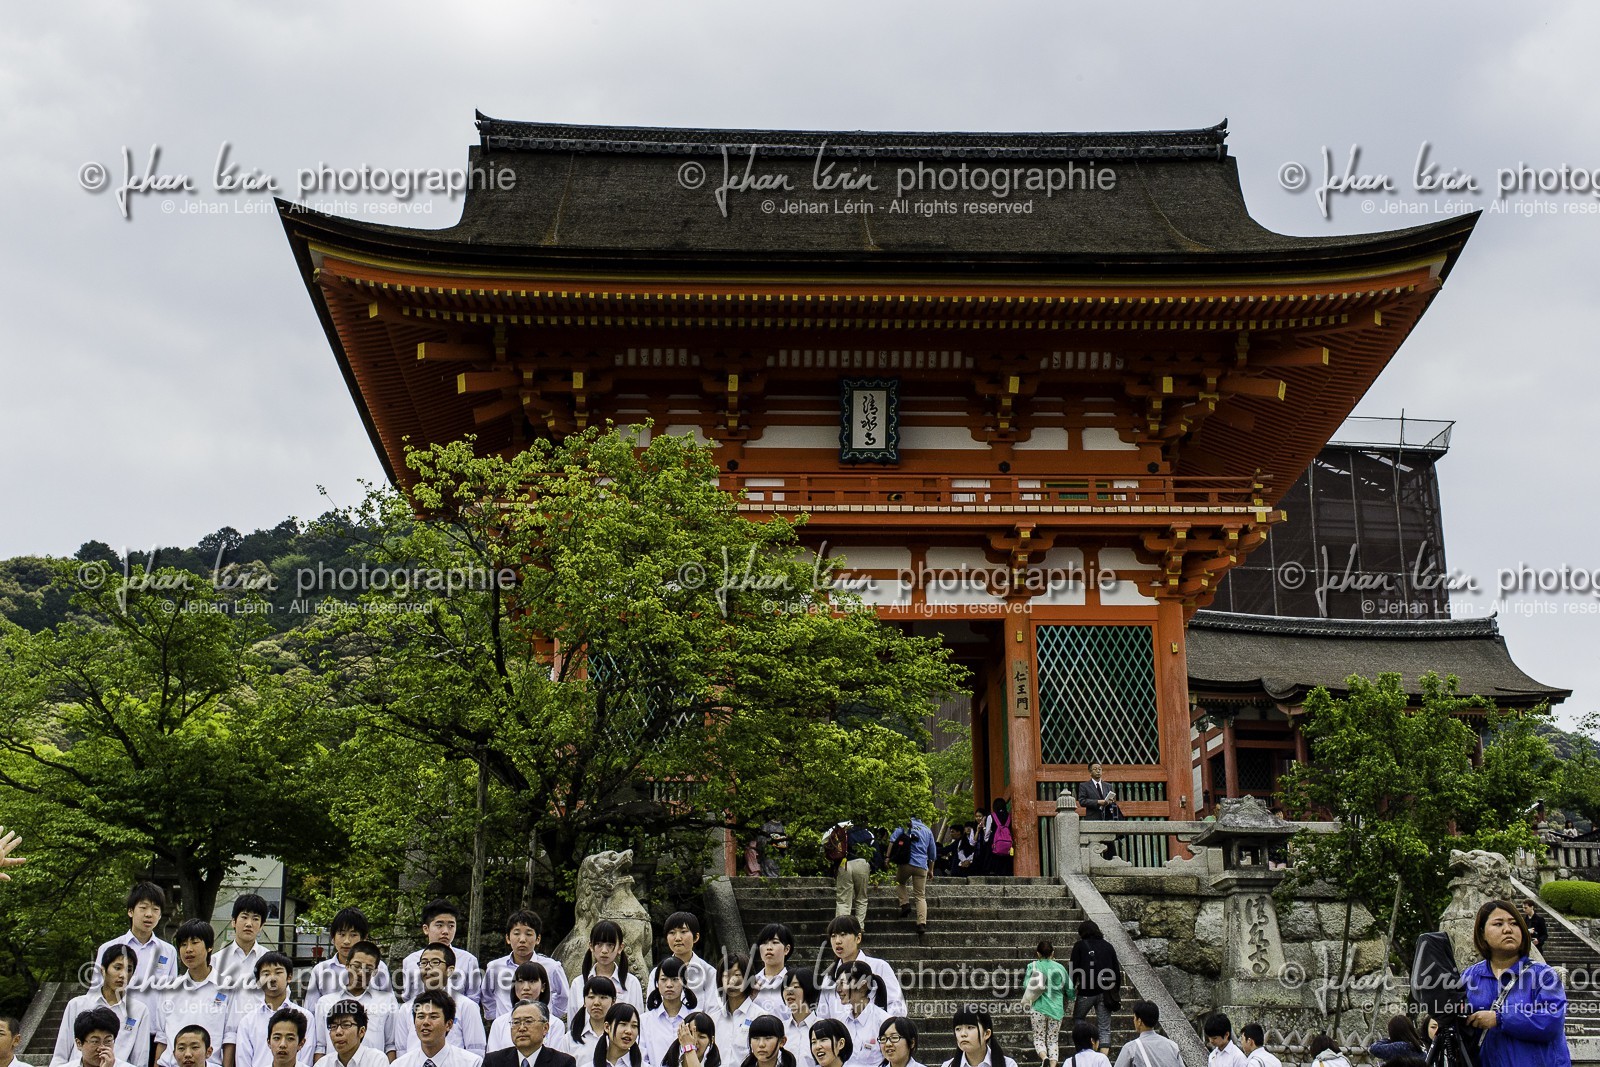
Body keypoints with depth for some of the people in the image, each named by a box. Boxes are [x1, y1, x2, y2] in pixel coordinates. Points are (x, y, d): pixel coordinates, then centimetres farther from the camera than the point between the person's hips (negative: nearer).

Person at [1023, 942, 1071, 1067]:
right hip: (1056, 1008, 1)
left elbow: (1026, 986, -6)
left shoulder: (1033, 966, -2)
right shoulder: (1060, 967, 2)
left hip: (1038, 1007, -1)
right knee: (1053, 1040, 10)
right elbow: (1069, 990, 6)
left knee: (1039, 1038, 10)